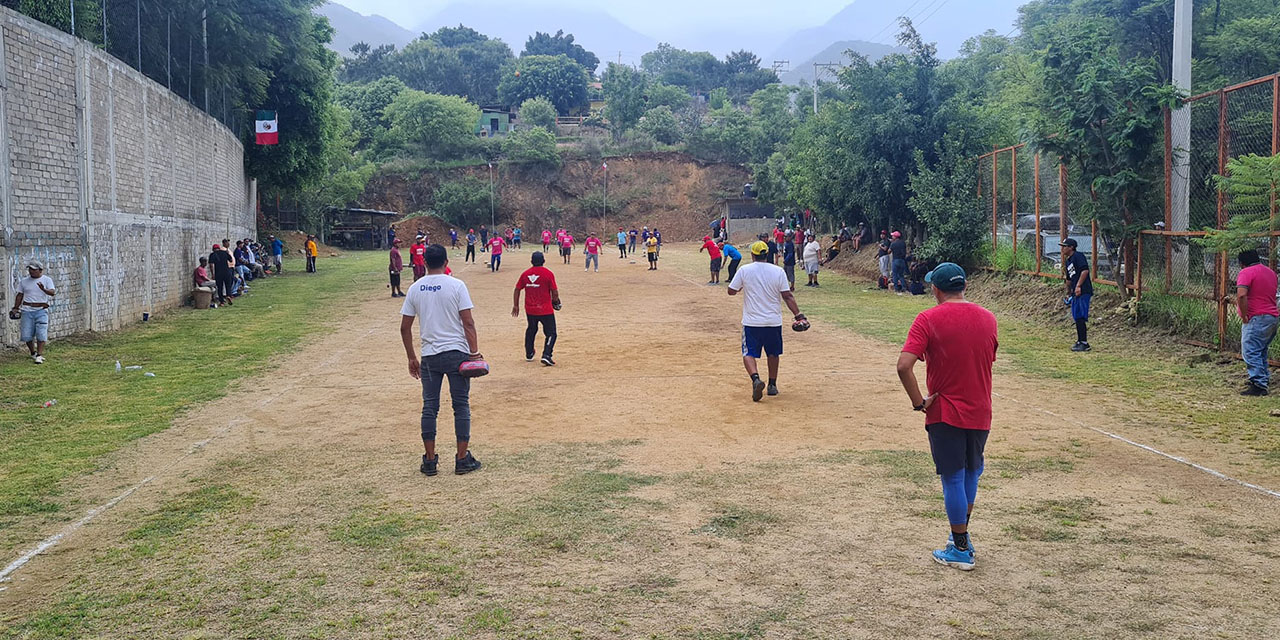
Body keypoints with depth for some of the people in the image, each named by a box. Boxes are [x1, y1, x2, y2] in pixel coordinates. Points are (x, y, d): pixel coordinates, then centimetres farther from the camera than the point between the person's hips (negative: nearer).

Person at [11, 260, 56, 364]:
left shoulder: (47, 280, 0)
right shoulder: (24, 281, 9)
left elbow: (52, 293, -13)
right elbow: (19, 296, 14)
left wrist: (43, 289, -32)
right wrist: (16, 309, 9)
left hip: (41, 310, -3)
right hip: (27, 310, 3)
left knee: (41, 334, -12)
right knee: (27, 335, 0)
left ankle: (39, 356, -9)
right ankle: (33, 353, 20)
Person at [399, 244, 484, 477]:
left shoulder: (415, 289, 4)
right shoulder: (456, 285, -7)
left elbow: (405, 327, 6)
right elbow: (468, 322, -11)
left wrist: (412, 358, 14)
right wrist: (474, 352, -5)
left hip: (429, 356, 3)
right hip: (456, 353, -3)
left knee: (430, 407, 9)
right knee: (461, 405, 6)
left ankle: (430, 460, 12)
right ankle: (462, 459, 9)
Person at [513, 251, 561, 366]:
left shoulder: (525, 274, 2)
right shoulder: (548, 273, -10)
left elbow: (517, 289, 5)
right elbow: (555, 292, -10)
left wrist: (516, 305, 15)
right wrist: (555, 301, 11)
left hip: (530, 309, 5)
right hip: (545, 310, -5)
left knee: (531, 330, 26)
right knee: (551, 333, 2)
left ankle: (529, 354, 35)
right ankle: (546, 355, -15)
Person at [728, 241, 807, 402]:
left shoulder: (744, 270, -6)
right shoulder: (778, 271, -3)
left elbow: (731, 291, 1)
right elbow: (787, 296, -6)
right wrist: (798, 314, -2)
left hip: (751, 322, -2)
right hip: (773, 321, 2)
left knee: (749, 353, 1)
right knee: (773, 353, 19)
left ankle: (756, 378, -25)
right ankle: (772, 385, 26)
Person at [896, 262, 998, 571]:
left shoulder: (928, 319, -14)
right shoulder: (988, 318, 2)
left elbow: (904, 366, -23)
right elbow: (989, 362, 12)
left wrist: (919, 402, -14)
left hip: (944, 413, -4)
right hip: (980, 412, 4)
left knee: (953, 479, 6)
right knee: (972, 471, 24)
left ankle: (960, 549, 14)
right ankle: (962, 533, 34)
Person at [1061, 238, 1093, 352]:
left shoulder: (1078, 256, -9)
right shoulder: (1067, 261, 21)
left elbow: (1085, 270, -21)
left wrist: (1078, 286, -24)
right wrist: (1068, 292, 32)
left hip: (1083, 291, -10)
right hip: (1076, 293, 10)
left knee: (1080, 317, -11)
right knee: (1076, 317, 14)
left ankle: (1084, 343, -8)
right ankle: (1080, 341, 23)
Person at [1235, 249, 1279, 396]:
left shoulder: (1246, 272, -11)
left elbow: (1241, 295, -25)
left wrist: (1244, 316, -16)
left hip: (1256, 318, -9)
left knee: (1251, 352, -8)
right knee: (1262, 352, 20)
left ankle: (1259, 385, -11)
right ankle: (1264, 380, 27)